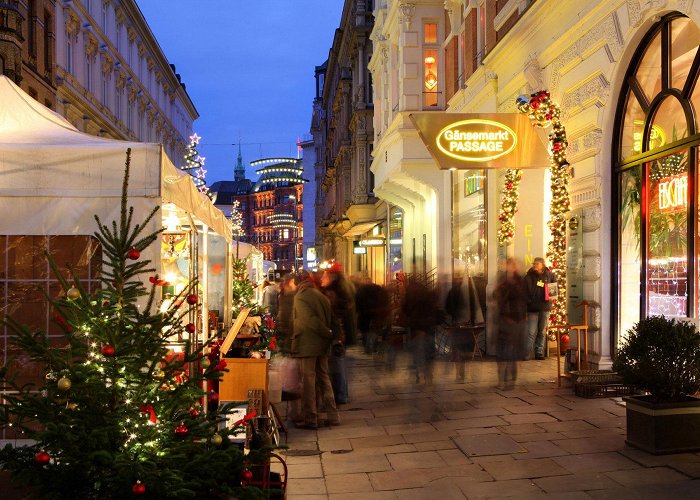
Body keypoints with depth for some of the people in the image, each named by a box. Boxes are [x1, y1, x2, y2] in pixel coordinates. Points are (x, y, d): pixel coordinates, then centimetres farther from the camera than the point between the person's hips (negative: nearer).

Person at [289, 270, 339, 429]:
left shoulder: (300, 296, -11)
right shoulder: (320, 295, 12)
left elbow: (310, 320, -20)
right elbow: (330, 318, 10)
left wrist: (328, 334, -14)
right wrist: (329, 334, 8)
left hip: (307, 345, -7)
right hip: (322, 344, 7)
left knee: (308, 381, 0)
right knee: (324, 379, 14)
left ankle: (310, 419, 5)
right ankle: (332, 416, 16)